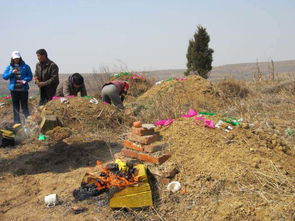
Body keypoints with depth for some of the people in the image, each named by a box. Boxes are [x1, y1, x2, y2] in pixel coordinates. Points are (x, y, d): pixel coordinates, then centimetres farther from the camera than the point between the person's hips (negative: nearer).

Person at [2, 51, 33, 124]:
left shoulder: (25, 66, 1)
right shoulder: (9, 67, 7)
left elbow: (30, 76, 1)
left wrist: (24, 80, -17)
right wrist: (12, 72, -13)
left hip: (23, 89, -2)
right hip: (14, 89, 3)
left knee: (24, 105, -3)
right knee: (15, 106, 8)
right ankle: (17, 122, 15)